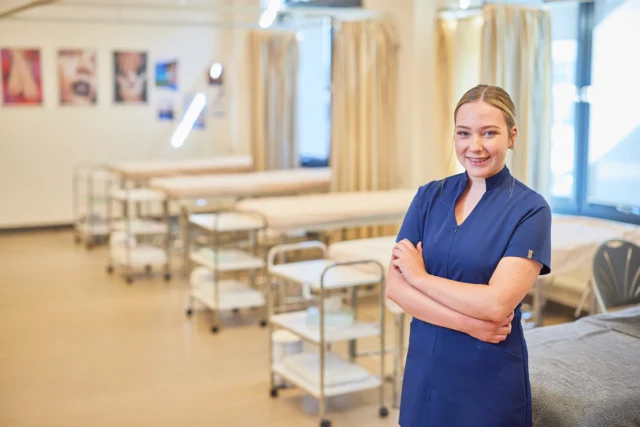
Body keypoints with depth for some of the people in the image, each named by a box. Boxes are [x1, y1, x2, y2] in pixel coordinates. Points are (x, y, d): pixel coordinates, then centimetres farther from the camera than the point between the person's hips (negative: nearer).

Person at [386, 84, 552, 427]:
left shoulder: (530, 209, -11)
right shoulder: (429, 196, 1)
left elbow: (496, 304, -21)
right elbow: (394, 286, -7)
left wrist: (420, 275, -11)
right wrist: (470, 323, -17)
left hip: (489, 378, -3)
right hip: (425, 366, 4)